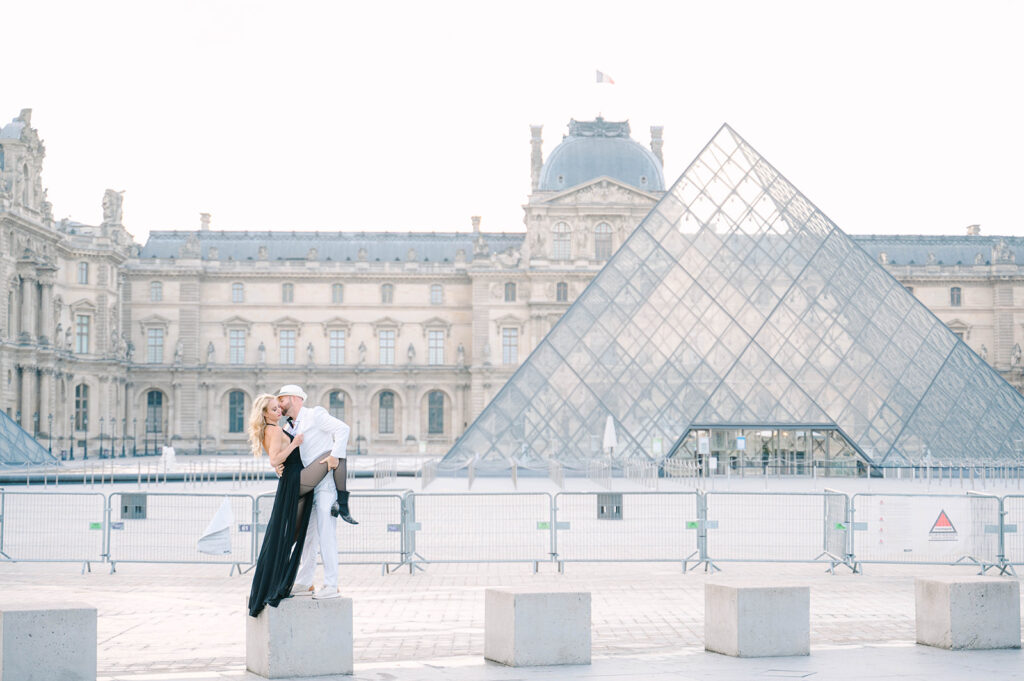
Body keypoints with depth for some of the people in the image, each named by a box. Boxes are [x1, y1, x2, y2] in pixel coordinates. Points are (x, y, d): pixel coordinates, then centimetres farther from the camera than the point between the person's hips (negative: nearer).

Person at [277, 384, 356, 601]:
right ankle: (304, 583, 16)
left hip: (326, 481, -8)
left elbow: (343, 428, -14)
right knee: (306, 533, 9)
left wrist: (334, 455, -21)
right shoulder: (292, 428, 18)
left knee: (326, 532, -10)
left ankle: (331, 585, -8)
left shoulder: (314, 415, -4)